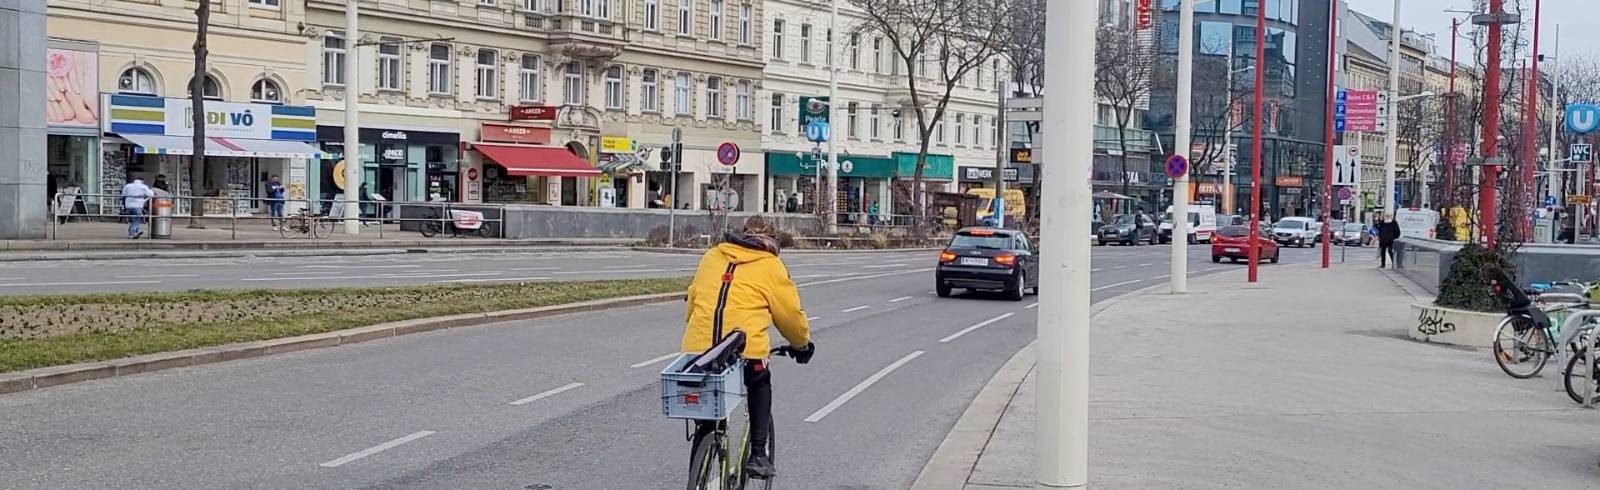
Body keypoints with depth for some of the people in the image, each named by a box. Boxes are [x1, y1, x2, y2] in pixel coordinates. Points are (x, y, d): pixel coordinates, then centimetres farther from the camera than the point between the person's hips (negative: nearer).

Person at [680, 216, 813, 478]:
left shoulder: (711, 257, 20)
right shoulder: (770, 265, 9)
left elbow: (692, 298, 26)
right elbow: (790, 313, 14)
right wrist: (803, 344, 32)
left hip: (697, 347, 3)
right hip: (746, 349, -3)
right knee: (760, 387, 26)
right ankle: (758, 455, 17)